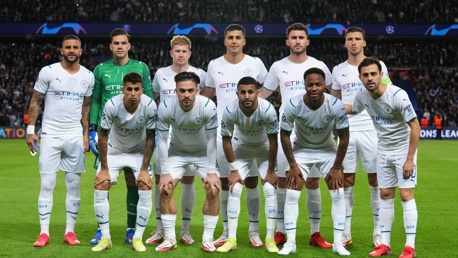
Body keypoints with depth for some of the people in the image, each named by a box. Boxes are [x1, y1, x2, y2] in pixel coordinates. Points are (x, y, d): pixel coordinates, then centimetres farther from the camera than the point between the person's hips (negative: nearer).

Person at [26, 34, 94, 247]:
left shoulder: (88, 76, 5)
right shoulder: (48, 72, -4)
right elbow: (35, 102, 0)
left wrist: (86, 134, 8)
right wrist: (30, 130, -5)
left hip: (75, 137, 3)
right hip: (50, 135, -3)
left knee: (74, 185, 4)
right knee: (47, 185, -3)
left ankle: (70, 232, 12)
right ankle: (44, 233, 4)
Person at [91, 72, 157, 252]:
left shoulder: (150, 106, -26)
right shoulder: (112, 105, -27)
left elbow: (150, 138, -14)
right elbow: (103, 136, -15)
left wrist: (144, 169, -15)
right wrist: (104, 168, -13)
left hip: (139, 151, 0)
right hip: (114, 150, 0)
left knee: (145, 189, -14)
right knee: (100, 188, -10)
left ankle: (138, 237, 1)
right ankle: (105, 237, 3)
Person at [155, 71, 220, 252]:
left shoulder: (208, 106, -29)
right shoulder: (165, 107, -27)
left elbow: (211, 139, -20)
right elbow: (162, 140, -17)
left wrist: (211, 171, -19)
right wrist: (165, 172, -18)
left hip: (203, 151, -1)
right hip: (177, 151, 1)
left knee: (213, 189, -14)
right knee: (165, 189, -11)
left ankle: (208, 238, 0)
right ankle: (169, 238, 3)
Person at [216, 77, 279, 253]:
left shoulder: (268, 110, -33)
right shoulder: (230, 111, -30)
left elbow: (273, 141, -20)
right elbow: (226, 140, -15)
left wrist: (271, 170, -15)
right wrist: (233, 170, -12)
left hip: (264, 148, -1)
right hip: (242, 147, 1)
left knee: (270, 189, -10)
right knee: (234, 189, -8)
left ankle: (270, 239, 0)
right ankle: (231, 239, -1)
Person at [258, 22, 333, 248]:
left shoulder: (319, 66, 2)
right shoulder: (278, 67, 4)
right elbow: (262, 94, 11)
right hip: (286, 132, 0)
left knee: (313, 181, 3)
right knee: (283, 180, 2)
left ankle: (315, 233, 11)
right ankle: (280, 231, 11)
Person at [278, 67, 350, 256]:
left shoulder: (336, 106, -26)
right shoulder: (293, 105, -26)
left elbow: (344, 137, -14)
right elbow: (284, 135, -12)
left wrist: (336, 167, -11)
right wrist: (292, 165, -11)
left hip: (328, 151, 0)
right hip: (301, 150, 0)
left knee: (338, 194, -6)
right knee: (291, 194, -8)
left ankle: (338, 243, 5)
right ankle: (290, 242, 2)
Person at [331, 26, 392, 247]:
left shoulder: (377, 65, 3)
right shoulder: (338, 70, 10)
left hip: (371, 130, -2)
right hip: (346, 132, 2)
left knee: (375, 181, 1)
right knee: (346, 182, 4)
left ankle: (379, 233, 9)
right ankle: (345, 233, 11)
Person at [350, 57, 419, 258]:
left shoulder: (398, 95, -25)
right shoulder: (362, 96, -8)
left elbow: (415, 126, -20)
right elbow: (352, 109, 17)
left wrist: (410, 159, -21)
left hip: (403, 148, -5)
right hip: (383, 150, 5)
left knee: (406, 195, -7)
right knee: (385, 195, 7)